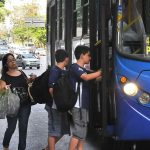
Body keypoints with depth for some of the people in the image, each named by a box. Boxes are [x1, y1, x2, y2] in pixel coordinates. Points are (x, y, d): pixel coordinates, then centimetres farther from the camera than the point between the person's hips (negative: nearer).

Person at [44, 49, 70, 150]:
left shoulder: (64, 71, 11)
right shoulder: (55, 71, -16)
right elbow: (51, 89, -22)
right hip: (55, 106, -9)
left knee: (62, 129, 17)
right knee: (54, 131, 0)